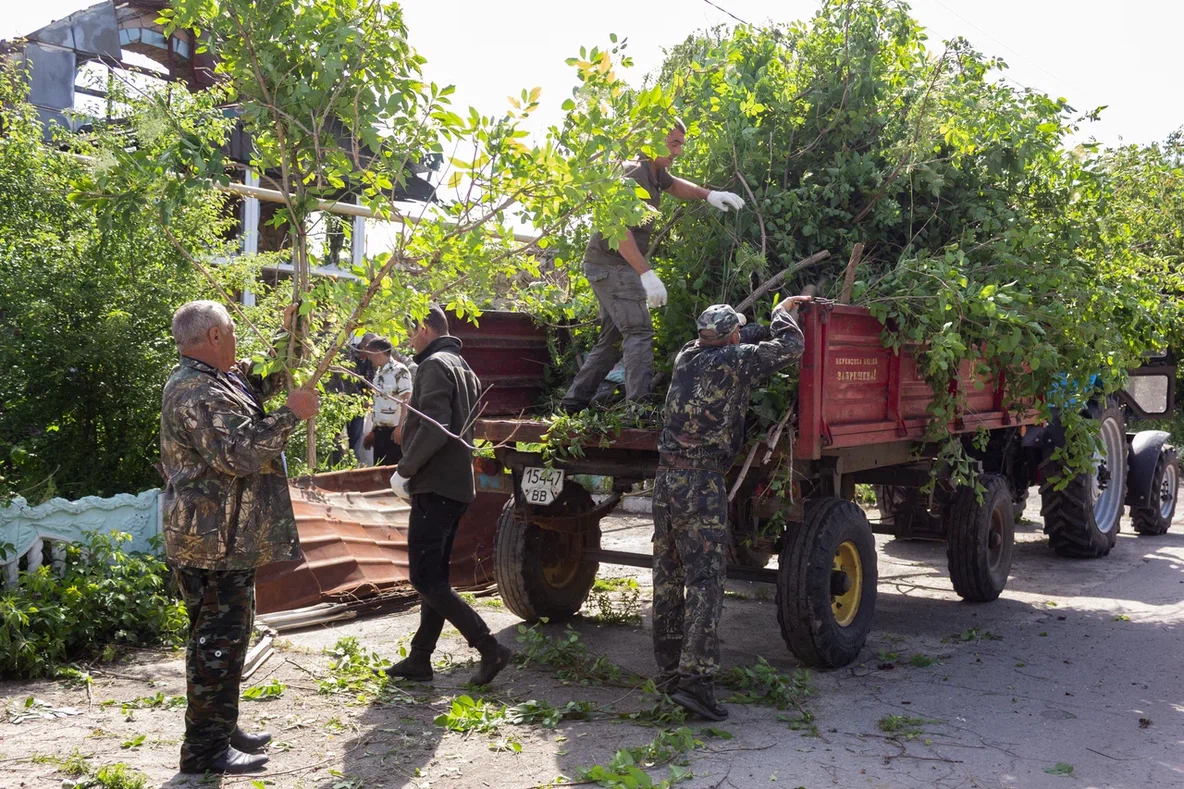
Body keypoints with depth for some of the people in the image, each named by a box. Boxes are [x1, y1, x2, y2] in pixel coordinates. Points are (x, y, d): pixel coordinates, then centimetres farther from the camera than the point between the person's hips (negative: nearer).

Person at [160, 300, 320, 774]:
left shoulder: (213, 380, 14)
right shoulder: (198, 392, -20)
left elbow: (260, 385, 30)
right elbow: (237, 454, -28)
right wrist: (291, 415, -22)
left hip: (224, 537, 11)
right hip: (215, 541, -11)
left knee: (222, 636, 19)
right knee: (218, 639, -4)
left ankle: (221, 729, 32)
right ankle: (205, 749, 5)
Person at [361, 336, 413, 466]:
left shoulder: (400, 371, -11)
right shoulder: (378, 372, 14)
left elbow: (406, 401, -14)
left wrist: (400, 427, -19)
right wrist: (373, 430, 19)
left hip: (394, 431, -8)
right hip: (380, 431, 8)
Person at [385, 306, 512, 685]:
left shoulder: (434, 365, -13)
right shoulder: (461, 366, 18)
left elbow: (434, 428, -24)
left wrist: (404, 472, -14)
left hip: (435, 487, -10)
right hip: (457, 485, 10)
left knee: (426, 578, -8)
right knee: (435, 576, 12)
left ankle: (490, 649, -10)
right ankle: (419, 659, 18)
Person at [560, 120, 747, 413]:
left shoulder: (655, 172, 12)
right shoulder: (633, 173, -19)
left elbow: (675, 185, 34)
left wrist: (708, 195, 15)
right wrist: (647, 273, -34)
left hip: (615, 267, 10)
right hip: (612, 265, -10)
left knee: (614, 338, 14)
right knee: (639, 333, -17)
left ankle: (576, 400, 18)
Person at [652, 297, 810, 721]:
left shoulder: (686, 356, 14)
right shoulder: (735, 360, -5)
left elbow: (737, 344, 32)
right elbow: (791, 346, 4)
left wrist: (773, 320, 37)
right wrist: (782, 312, 22)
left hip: (666, 478, 7)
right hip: (702, 483, -7)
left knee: (667, 581, 12)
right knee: (705, 582, -8)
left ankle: (669, 671, 21)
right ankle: (695, 677, -14)